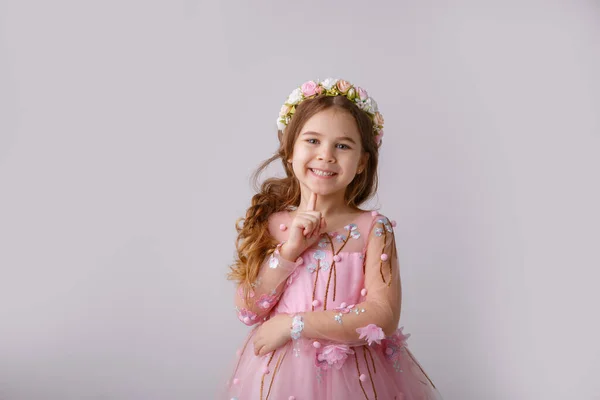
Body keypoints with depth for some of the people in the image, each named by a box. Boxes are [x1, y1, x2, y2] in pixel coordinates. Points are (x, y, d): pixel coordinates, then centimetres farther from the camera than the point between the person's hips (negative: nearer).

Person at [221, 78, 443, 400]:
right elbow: (248, 310, -5)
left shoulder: (373, 228, -9)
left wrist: (293, 323, -18)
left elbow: (384, 318, -16)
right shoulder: (271, 223, -2)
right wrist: (289, 250, -17)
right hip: (278, 372, 2)